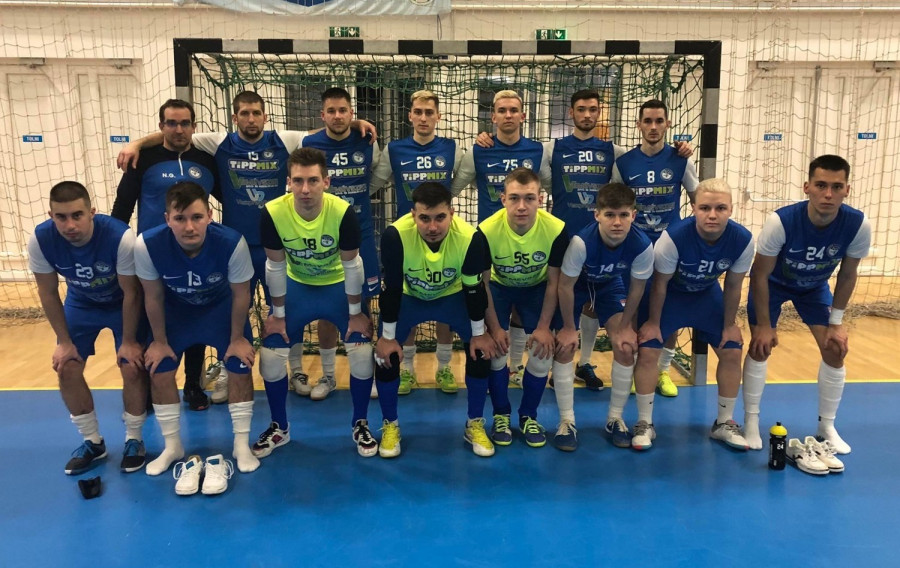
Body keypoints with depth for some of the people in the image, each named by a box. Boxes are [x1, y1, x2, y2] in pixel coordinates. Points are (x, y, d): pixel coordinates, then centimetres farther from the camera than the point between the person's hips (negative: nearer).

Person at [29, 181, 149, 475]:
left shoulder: (120, 237, -37)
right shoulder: (40, 240, -27)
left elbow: (131, 293, -23)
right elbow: (48, 293, -10)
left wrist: (128, 341, -15)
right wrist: (64, 341, -6)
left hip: (123, 305, -3)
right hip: (81, 304, 3)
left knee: (133, 369, -11)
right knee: (66, 370, -1)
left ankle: (134, 440, 11)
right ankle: (92, 442, 19)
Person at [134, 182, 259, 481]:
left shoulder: (232, 243, -38)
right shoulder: (147, 245, -35)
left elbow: (240, 294, -19)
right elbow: (153, 296, -16)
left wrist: (237, 338, -10)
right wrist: (159, 341, -5)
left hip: (221, 307, -1)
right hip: (175, 310, 1)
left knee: (240, 369, -8)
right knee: (159, 373, -1)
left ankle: (242, 445, 11)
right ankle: (172, 447, 20)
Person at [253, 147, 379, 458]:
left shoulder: (343, 212, -31)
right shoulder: (273, 213, -28)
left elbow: (352, 265, -17)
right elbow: (275, 266, -13)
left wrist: (356, 313, -10)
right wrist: (278, 313, -5)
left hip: (339, 285, -1)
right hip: (297, 285, 1)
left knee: (363, 352, -11)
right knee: (270, 355, -4)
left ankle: (360, 424, 13)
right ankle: (280, 427, 20)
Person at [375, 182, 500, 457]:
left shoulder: (469, 237, -33)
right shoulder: (395, 235, -36)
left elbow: (474, 288, -18)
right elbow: (391, 289, -24)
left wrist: (479, 333, -10)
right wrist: (388, 337, -18)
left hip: (452, 295, 1)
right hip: (407, 296, -1)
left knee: (481, 352, -9)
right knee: (386, 356, -12)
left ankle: (475, 425, 11)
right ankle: (391, 426, 11)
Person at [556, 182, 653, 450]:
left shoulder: (642, 245, -32)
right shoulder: (581, 241, -40)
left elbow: (637, 288, -14)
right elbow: (565, 286, -25)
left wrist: (625, 327, -6)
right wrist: (569, 327, -16)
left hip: (610, 285, 2)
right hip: (577, 284, -2)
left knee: (626, 346, -7)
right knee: (564, 345, -12)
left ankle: (615, 419, 11)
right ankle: (567, 421, 1)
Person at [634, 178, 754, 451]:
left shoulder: (743, 240, -26)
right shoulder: (674, 236, -36)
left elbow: (733, 286, -8)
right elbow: (659, 284, -21)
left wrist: (729, 324, -1)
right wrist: (653, 322, -11)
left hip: (706, 295, 3)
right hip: (669, 293, -3)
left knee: (732, 352, 0)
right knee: (647, 351, -14)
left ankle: (724, 423, 19)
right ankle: (645, 423, 3)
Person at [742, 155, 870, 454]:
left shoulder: (858, 225, -28)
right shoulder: (781, 221, -37)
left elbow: (847, 275, -10)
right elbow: (760, 274, -24)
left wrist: (836, 322, -7)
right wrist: (764, 325, -20)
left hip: (814, 286, 3)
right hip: (773, 283, -3)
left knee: (836, 350, -3)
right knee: (761, 347, -10)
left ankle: (826, 427, 15)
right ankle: (751, 423, 5)